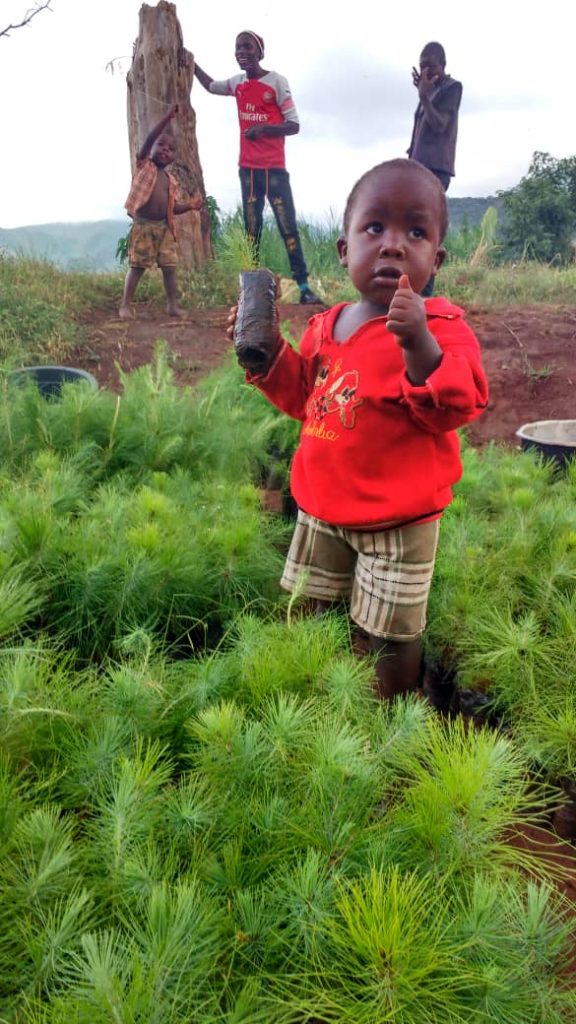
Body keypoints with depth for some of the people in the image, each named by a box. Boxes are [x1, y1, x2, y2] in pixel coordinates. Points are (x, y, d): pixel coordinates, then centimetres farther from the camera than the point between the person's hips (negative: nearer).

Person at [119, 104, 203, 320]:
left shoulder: (171, 180, 15)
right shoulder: (144, 165, 2)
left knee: (169, 267, 3)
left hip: (164, 227, 5)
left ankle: (173, 305, 12)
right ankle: (125, 305, 0)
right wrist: (168, 117, -15)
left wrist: (189, 206, 2)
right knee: (137, 267, -5)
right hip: (143, 225, -5)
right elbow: (148, 139, -12)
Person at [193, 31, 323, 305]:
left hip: (275, 168, -5)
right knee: (252, 230, 4)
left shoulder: (276, 81, -4)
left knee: (288, 227, -10)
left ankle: (304, 288, -12)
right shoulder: (237, 84, 11)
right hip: (248, 168, 5)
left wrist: (263, 128, -21)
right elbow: (210, 86, 34)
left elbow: (293, 125, -8)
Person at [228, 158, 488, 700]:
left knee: (392, 633, 9)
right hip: (322, 506, 6)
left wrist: (419, 344, -39)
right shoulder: (325, 325, 3)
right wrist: (269, 352, 1)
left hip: (399, 518, -6)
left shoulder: (440, 326, -14)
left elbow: (457, 406, -26)